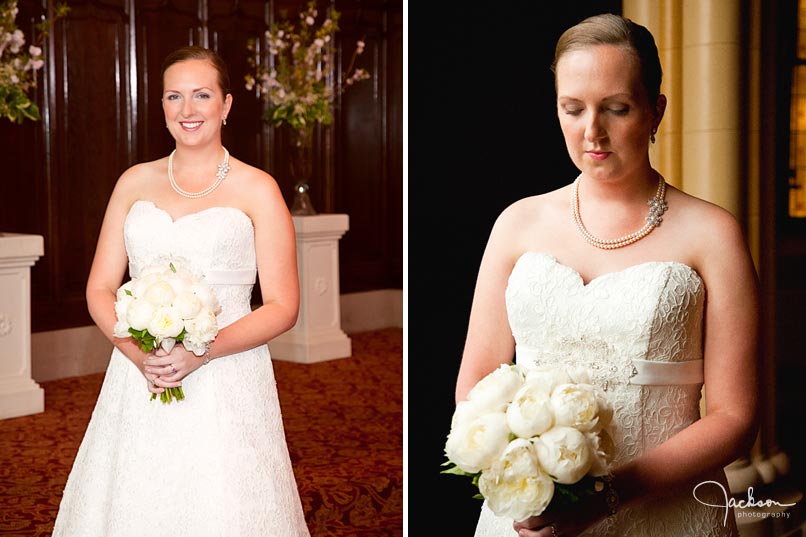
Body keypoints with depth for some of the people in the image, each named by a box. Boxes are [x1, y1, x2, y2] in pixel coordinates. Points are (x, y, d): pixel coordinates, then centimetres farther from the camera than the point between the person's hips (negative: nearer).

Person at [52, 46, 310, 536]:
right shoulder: (135, 183, 10)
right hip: (139, 381, 3)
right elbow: (100, 289, 8)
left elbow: (282, 307, -4)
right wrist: (137, 352, -11)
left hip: (227, 383, -3)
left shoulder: (257, 190, 0)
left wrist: (203, 352, -17)